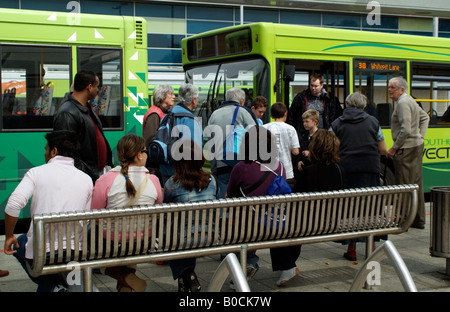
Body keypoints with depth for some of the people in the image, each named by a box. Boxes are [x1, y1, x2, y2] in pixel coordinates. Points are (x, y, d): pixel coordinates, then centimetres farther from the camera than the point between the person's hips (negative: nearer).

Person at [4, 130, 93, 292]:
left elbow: (13, 205, -14)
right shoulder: (86, 179, 5)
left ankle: (50, 285, 21)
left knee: (19, 244, 32)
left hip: (41, 252, -3)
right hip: (74, 251, 3)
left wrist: (9, 237, 0)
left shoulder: (36, 172, -3)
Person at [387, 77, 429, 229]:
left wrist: (394, 148, -16)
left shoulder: (403, 103, -15)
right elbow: (425, 117, 29)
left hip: (406, 149, -10)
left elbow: (405, 130, -23)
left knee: (404, 185, -5)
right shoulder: (410, 100, 16)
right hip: (417, 146, 10)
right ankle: (419, 220, 20)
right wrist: (421, 135, 20)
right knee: (416, 184, 13)